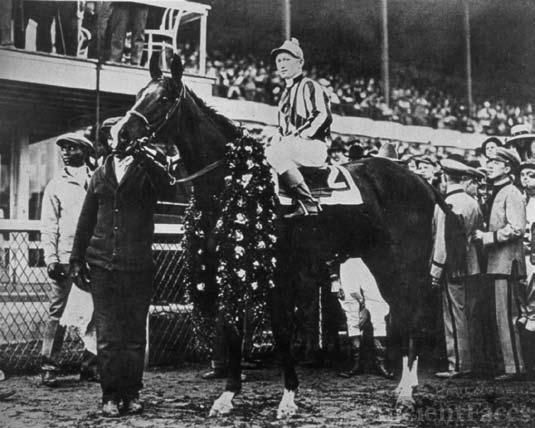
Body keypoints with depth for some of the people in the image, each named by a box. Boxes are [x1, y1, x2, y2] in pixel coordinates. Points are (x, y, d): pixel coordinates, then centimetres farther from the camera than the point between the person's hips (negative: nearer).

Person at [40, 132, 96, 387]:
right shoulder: (56, 185, 11)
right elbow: (48, 226, 7)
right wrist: (51, 258, -5)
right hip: (65, 259, -1)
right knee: (57, 313, -4)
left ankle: (89, 366, 10)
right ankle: (48, 368, 2)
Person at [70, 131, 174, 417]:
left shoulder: (148, 167, 3)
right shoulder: (101, 174, 13)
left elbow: (167, 191, -19)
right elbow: (86, 220, 16)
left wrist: (146, 158, -27)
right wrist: (77, 258, 13)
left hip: (138, 265, -2)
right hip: (102, 264, 2)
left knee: (135, 334, 4)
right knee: (107, 335, 3)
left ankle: (131, 394, 15)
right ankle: (110, 396, 11)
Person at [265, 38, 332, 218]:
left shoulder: (309, 86, -2)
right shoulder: (286, 93, 24)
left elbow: (323, 116, -16)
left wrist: (298, 135, -20)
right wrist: (279, 138, 6)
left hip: (314, 146, -9)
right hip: (292, 146, 9)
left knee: (275, 153, -30)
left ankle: (309, 203, -29)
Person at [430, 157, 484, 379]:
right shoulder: (473, 203, 5)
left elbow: (442, 241, -15)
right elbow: (478, 232, 13)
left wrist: (435, 272, -11)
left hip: (452, 267, -7)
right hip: (470, 266, 7)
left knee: (454, 317, -1)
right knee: (464, 314, 14)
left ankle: (458, 364, 4)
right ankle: (467, 361, 22)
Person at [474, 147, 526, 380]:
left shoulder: (511, 193, -11)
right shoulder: (495, 194, 18)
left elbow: (517, 228, -19)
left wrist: (488, 237, -17)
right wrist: (483, 234, 9)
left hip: (507, 262, -10)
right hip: (497, 262, 10)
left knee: (506, 317, -9)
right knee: (505, 317, 13)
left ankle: (514, 367, -4)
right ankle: (513, 363, 20)